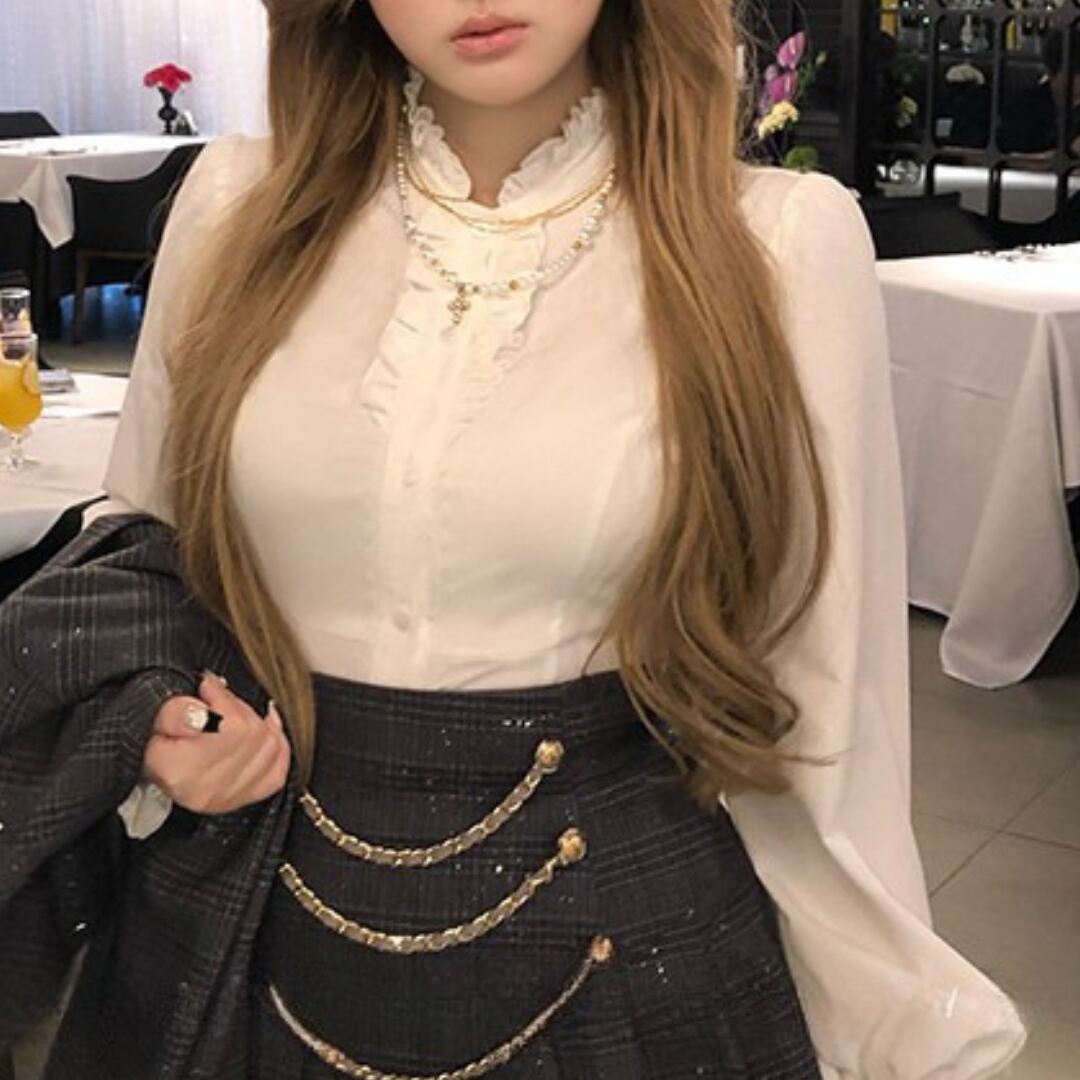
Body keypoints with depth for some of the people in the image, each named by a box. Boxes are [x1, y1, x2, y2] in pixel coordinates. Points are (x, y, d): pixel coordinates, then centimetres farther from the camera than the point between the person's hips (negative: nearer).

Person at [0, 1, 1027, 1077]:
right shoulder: (238, 205, -5)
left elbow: (821, 686, -5)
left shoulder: (781, 241, -12)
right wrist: (144, 713, -10)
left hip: (616, 934, -2)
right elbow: (136, 541, 10)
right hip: (239, 920, 3)